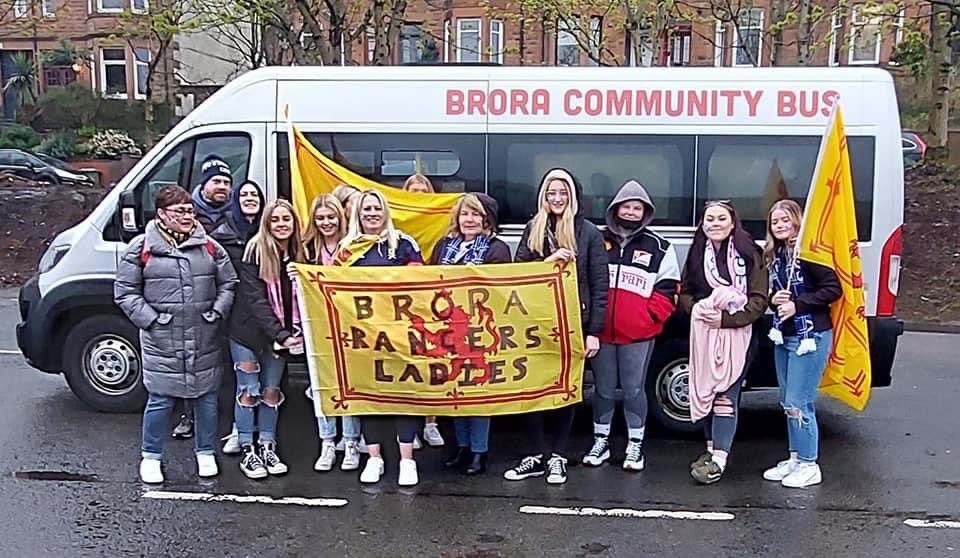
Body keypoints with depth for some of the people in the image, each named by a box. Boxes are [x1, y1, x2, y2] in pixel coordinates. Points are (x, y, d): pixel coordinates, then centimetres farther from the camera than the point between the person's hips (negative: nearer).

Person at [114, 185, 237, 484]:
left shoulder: (209, 246, 7)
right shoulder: (141, 248, -1)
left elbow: (228, 283, 13)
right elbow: (125, 291, 0)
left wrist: (217, 312, 0)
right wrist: (150, 319, -9)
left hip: (206, 339, 3)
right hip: (162, 341, -3)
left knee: (207, 397, 11)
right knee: (160, 400, 1)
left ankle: (206, 453, 28)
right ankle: (151, 457, 21)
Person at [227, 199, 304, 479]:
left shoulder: (298, 255, 1)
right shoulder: (255, 252, -13)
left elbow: (300, 298, 5)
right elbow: (255, 299, -19)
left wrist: (294, 333, -12)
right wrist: (280, 335, -26)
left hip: (279, 336, 4)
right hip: (248, 332, -4)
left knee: (271, 391, 10)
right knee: (249, 391, 4)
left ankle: (267, 447, 21)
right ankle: (247, 451, 14)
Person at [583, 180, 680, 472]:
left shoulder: (659, 248, 2)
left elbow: (666, 290, 3)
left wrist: (648, 316, -8)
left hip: (638, 335, -1)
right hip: (601, 332, 2)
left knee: (633, 390, 6)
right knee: (603, 389, 11)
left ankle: (635, 445, 19)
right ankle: (600, 442, 25)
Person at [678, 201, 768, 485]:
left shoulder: (748, 254, -3)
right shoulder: (696, 254, 11)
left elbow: (759, 299, -7)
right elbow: (684, 292, 14)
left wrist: (725, 318, -17)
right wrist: (697, 309, -8)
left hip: (736, 335, -5)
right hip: (702, 334, 5)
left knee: (726, 395, -7)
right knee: (705, 392, 10)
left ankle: (719, 459, -7)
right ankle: (712, 447, 23)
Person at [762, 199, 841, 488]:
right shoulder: (774, 255, 10)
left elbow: (833, 289, -17)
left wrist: (797, 304, -20)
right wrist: (774, 299, -4)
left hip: (810, 337, -8)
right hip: (783, 336, 9)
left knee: (798, 404, -5)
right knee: (787, 402, 15)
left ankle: (809, 466, 8)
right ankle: (795, 459, 27)